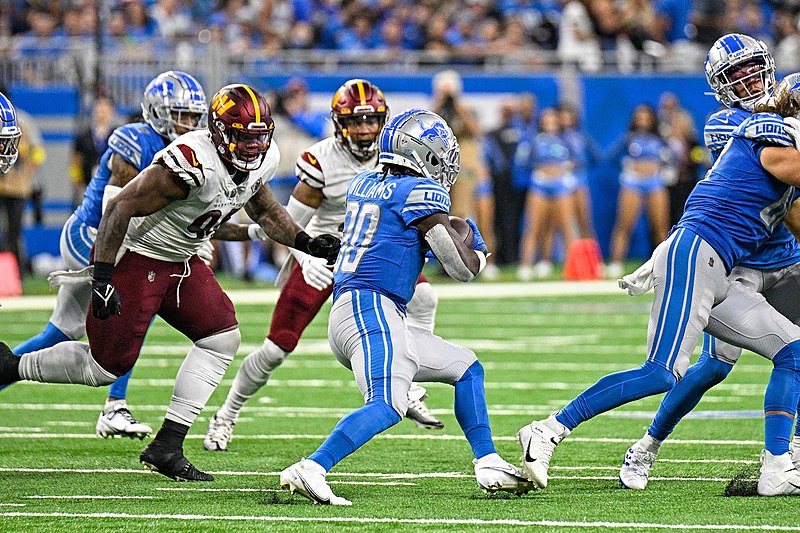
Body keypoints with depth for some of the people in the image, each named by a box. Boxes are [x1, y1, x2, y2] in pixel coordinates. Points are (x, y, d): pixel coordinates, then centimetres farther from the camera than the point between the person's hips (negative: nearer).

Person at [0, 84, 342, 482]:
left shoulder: (260, 162, -5)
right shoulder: (194, 163, -31)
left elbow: (265, 212, 17)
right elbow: (120, 208, -28)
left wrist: (305, 242, 1)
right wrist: (102, 280, -29)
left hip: (182, 262, 9)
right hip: (135, 256, -8)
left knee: (222, 339, -4)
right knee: (108, 365, -4)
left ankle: (166, 448, -1)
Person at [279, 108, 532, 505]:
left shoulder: (362, 185, 17)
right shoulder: (419, 192, -6)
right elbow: (462, 268, -4)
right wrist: (479, 252, 17)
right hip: (371, 309, -9)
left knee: (466, 368, 19)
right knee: (387, 406, -27)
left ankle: (489, 467, 15)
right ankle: (310, 470, -39)